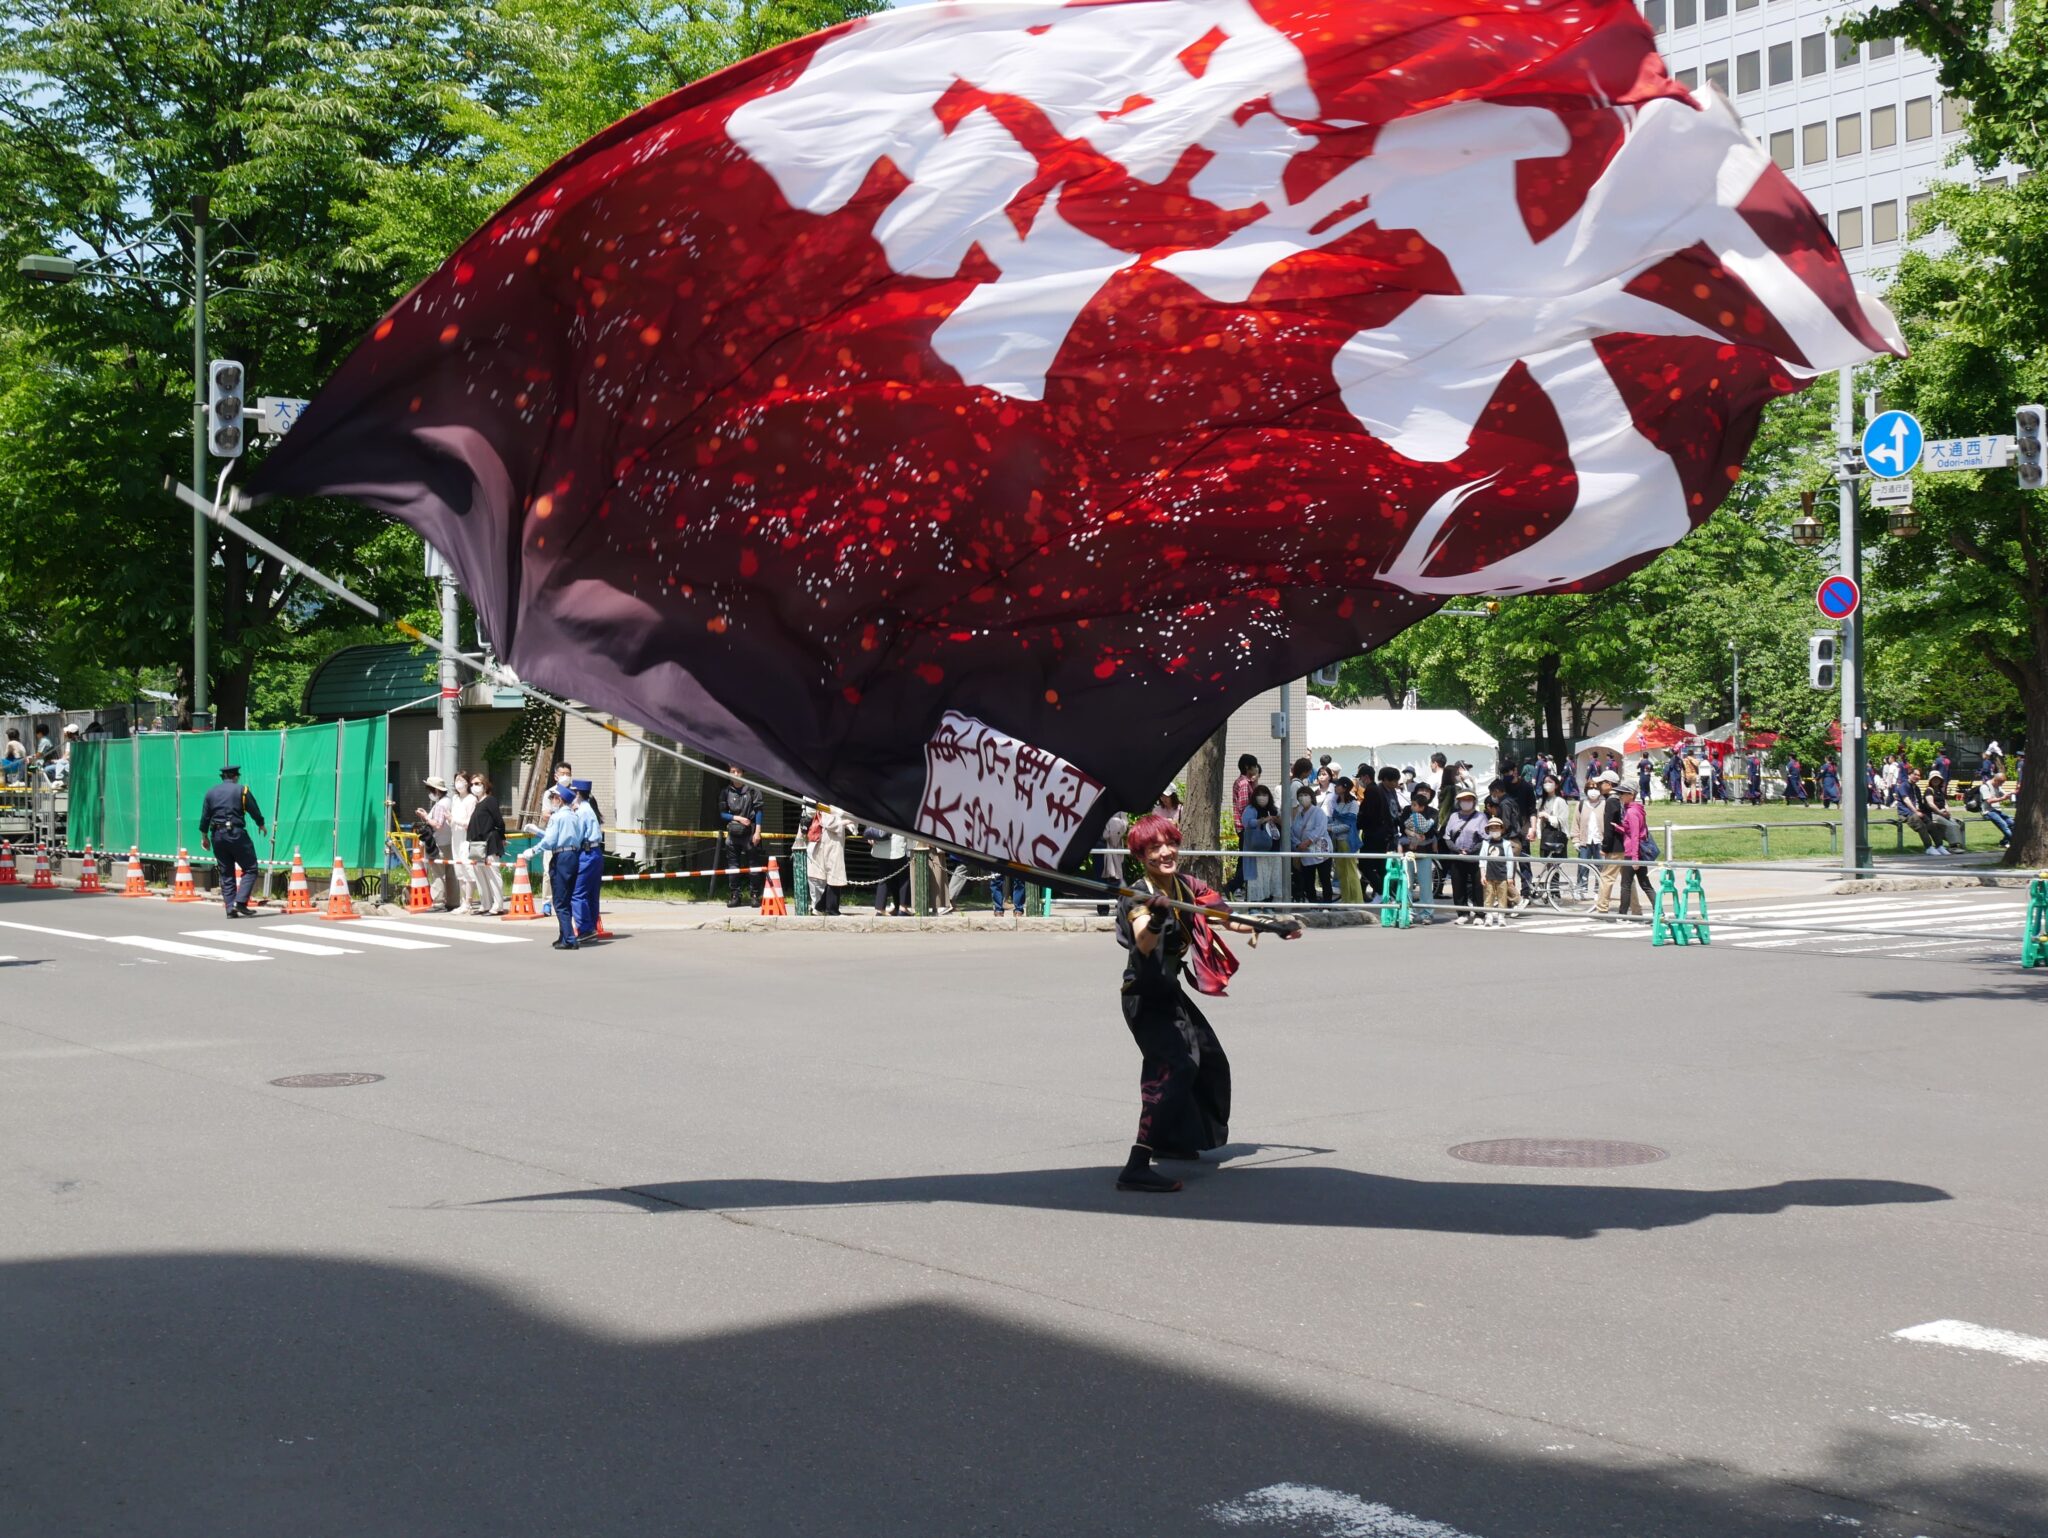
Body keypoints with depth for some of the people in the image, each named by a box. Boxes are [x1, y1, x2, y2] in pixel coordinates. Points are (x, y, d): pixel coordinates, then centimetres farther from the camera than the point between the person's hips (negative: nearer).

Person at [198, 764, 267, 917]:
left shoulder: (211, 793, 12)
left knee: (226, 873, 9)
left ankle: (231, 908, 3)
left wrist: (204, 836, 23)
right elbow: (254, 810, 5)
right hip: (236, 833, -5)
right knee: (250, 869, 1)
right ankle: (240, 902, -14)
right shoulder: (241, 790, 0)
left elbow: (204, 817, 12)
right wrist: (262, 825, 23)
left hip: (217, 835, 5)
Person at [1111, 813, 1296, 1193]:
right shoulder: (1138, 897, -21)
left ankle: (1170, 1141, 41)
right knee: (1177, 1066, -26)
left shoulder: (1185, 887, 2)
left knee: (1210, 1059, 23)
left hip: (1170, 992, 9)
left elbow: (1223, 917, 17)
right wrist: (1155, 916, -61)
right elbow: (1144, 942, -41)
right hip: (1145, 997, -9)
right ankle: (1136, 1167, -34)